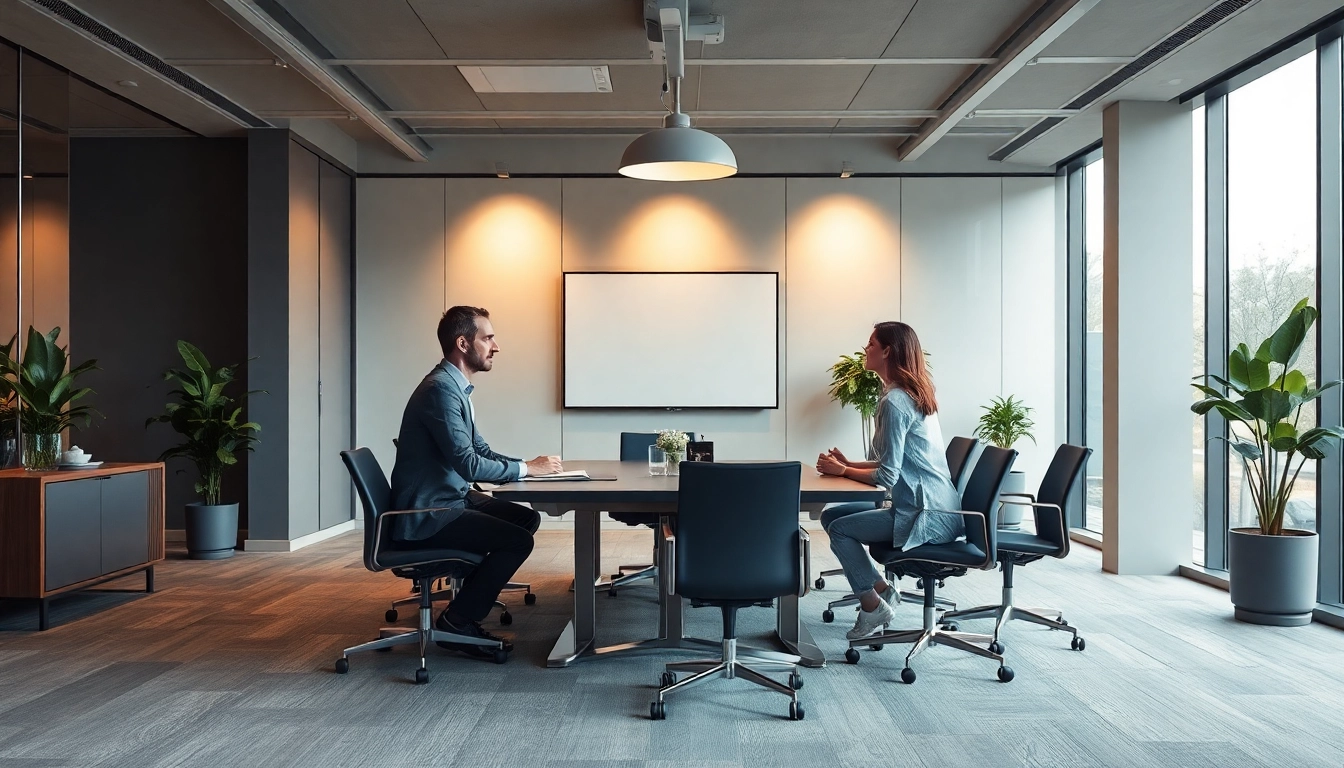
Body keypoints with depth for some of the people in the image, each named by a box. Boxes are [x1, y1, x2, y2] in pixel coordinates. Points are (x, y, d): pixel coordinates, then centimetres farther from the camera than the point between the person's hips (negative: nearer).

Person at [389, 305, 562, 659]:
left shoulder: (455, 387, 12)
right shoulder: (441, 389, -20)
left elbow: (481, 450, 16)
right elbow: (468, 464, -25)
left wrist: (531, 464, 2)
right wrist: (525, 468, -14)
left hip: (451, 498, 11)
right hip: (427, 514, -11)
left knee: (528, 518, 11)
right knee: (518, 540, -18)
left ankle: (469, 603, 16)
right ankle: (456, 621, -2)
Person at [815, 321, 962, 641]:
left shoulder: (894, 402, -18)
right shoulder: (912, 394, 13)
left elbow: (887, 476, -20)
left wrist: (842, 471, -5)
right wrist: (850, 464, 9)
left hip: (927, 516, -10)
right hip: (933, 506, 10)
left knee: (839, 529, -10)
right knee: (831, 515, 10)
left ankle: (873, 606, 5)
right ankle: (882, 590, 14)